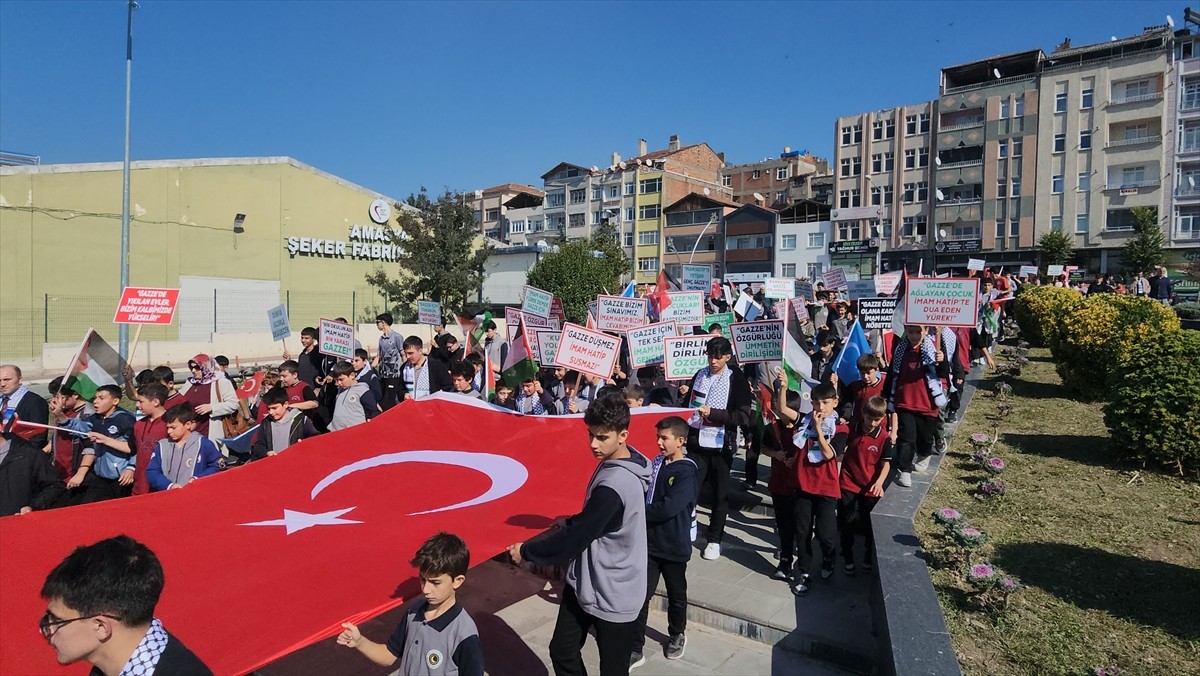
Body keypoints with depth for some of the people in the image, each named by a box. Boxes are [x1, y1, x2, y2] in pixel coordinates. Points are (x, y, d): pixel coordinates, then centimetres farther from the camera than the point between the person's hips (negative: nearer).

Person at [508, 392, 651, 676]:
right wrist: (571, 522, 7)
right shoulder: (614, 464, 0)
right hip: (584, 583, 9)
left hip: (612, 595, -9)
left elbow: (574, 540, -24)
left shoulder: (614, 484, -30)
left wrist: (526, 551, -12)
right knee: (562, 652, 17)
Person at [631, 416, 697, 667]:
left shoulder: (686, 472, -16)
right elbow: (644, 494, 6)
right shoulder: (656, 463, 1)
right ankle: (635, 649, 14)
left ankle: (677, 635, 41)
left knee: (676, 595, 17)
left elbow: (668, 508, -24)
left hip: (674, 546, -4)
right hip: (649, 541, 4)